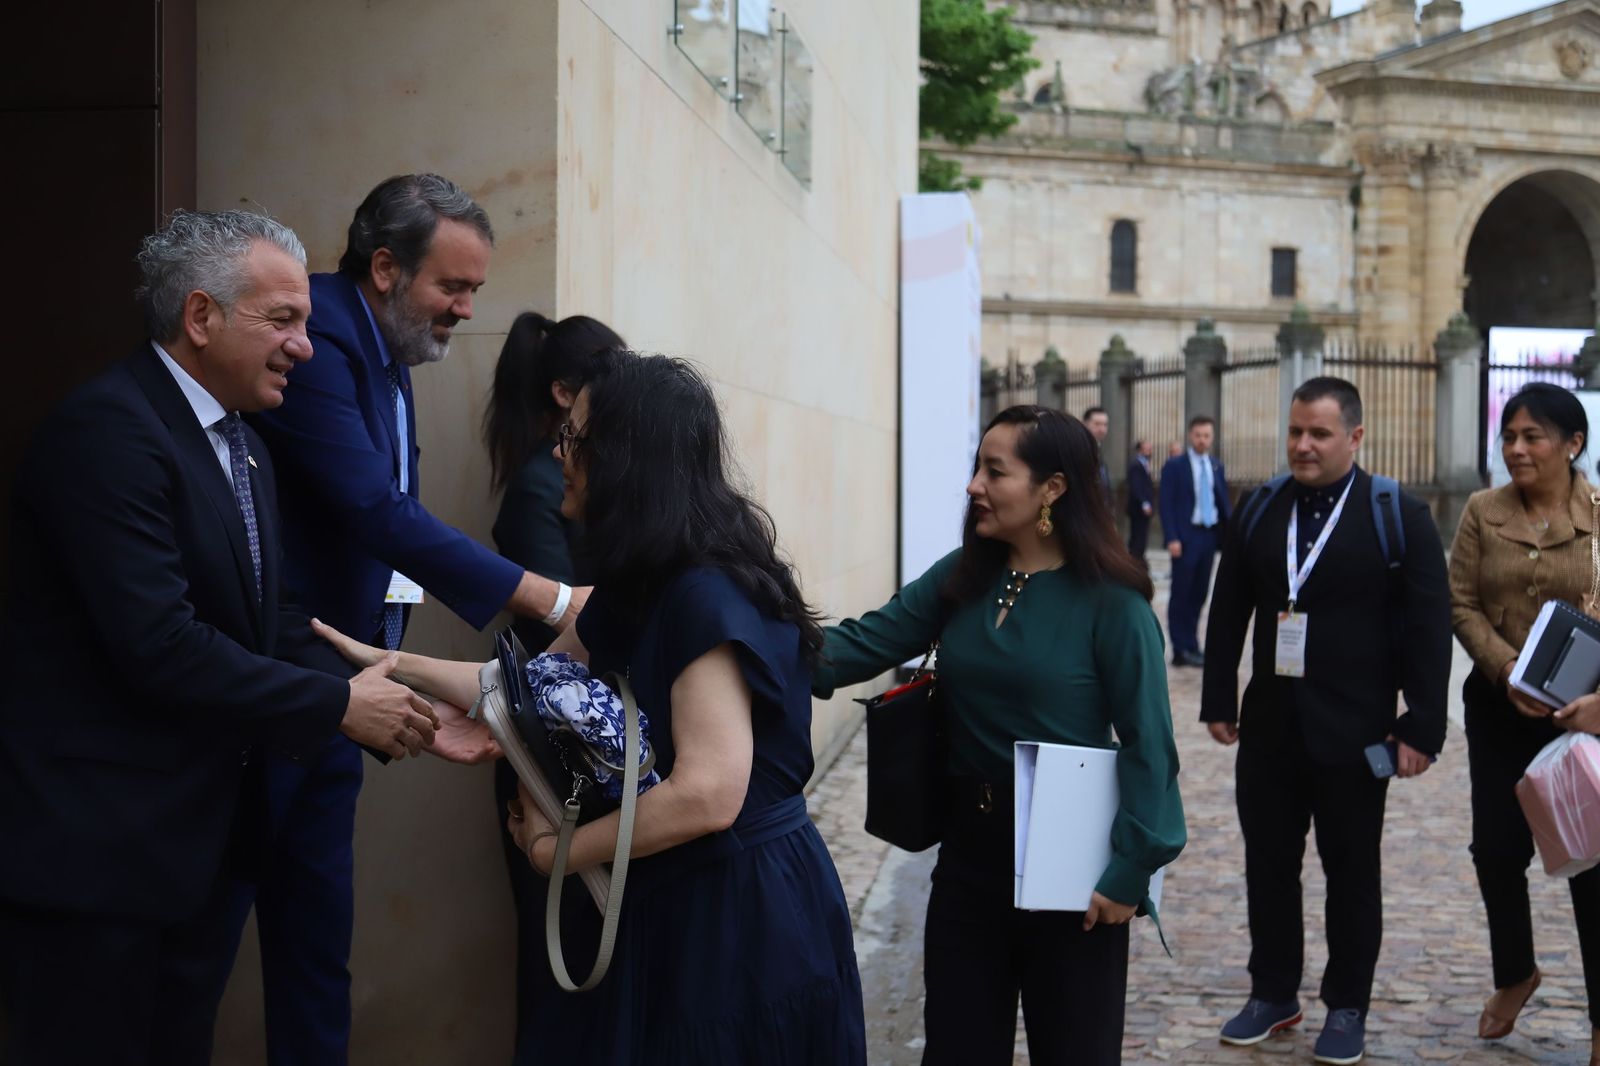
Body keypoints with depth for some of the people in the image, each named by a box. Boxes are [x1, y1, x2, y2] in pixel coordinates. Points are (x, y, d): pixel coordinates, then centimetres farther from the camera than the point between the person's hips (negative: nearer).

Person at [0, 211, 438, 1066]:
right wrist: (339, 706, -18)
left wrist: (391, 709, -5)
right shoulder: (108, 430, -19)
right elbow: (159, 644, -26)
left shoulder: (240, 447, 12)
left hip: (190, 841, 9)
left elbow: (273, 622, 11)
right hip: (90, 851, -9)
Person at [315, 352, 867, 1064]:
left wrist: (557, 850, -16)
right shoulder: (638, 590, 8)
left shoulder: (707, 596, -23)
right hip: (663, 905, 9)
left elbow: (707, 795, -29)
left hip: (739, 912, -9)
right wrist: (380, 661, 10)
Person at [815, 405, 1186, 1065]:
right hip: (970, 848, 5)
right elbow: (865, 644, -4)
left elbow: (1146, 743, -14)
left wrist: (1131, 868, -17)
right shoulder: (961, 578, 2)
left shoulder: (1109, 602, -14)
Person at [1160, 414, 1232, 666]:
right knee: (1182, 595, 0)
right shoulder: (1175, 466, -4)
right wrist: (1172, 538, -16)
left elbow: (1223, 502, 12)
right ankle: (1182, 650, 4)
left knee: (1199, 594, 10)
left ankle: (1190, 645, 19)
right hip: (1186, 537, -5)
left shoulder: (1217, 467, 12)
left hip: (1209, 535, 5)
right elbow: (1166, 505, -8)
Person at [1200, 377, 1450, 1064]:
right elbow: (1228, 614, 10)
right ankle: (1273, 994, 25)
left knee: (1351, 871, 8)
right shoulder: (1259, 511, 6)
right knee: (1268, 864, 11)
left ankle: (1347, 1008, 21)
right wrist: (1219, 701, 7)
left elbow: (1429, 629, -8)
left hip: (1353, 731, -4)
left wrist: (1421, 726, -12)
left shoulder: (1399, 517, -6)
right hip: (1269, 724, 4)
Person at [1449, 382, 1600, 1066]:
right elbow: (1461, 605, 1)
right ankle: (1515, 973, 35)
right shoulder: (1484, 512, 2)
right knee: (1496, 845, 8)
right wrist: (1507, 671, -13)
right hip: (1500, 709, 3)